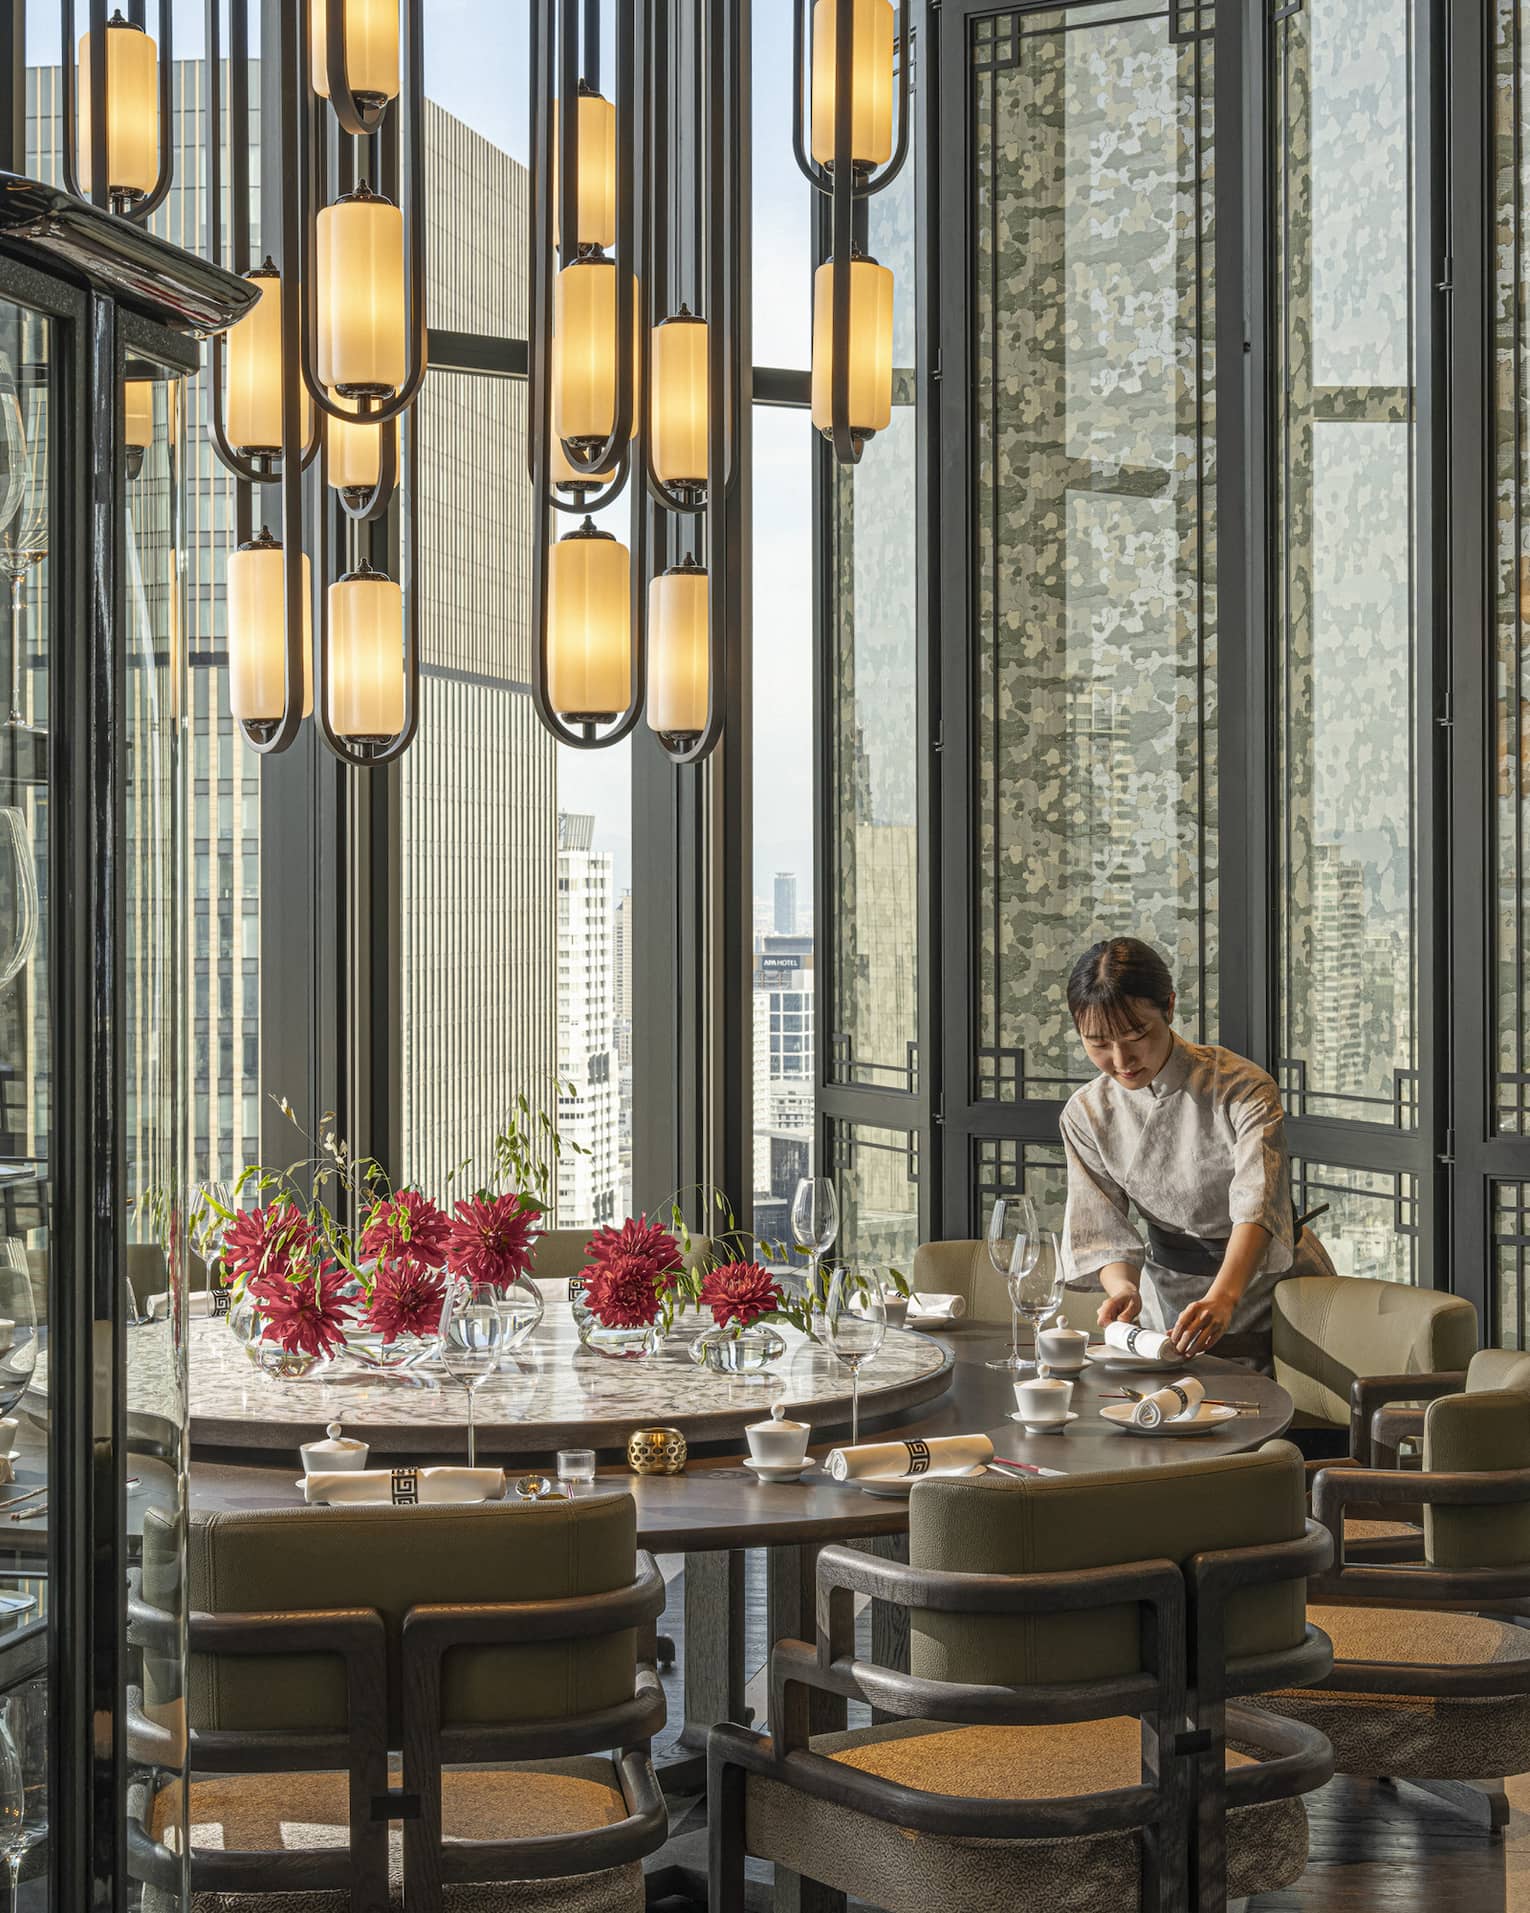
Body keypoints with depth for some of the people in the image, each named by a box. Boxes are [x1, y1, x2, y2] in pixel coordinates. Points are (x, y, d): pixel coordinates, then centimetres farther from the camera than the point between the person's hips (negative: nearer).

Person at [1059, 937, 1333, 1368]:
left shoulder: (1243, 1089, -15)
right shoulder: (1086, 1114, 0)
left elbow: (1257, 1205, -30)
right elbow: (1101, 1229, -2)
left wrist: (1222, 1299, -47)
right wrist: (1123, 1287, -26)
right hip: (1170, 1304, 3)